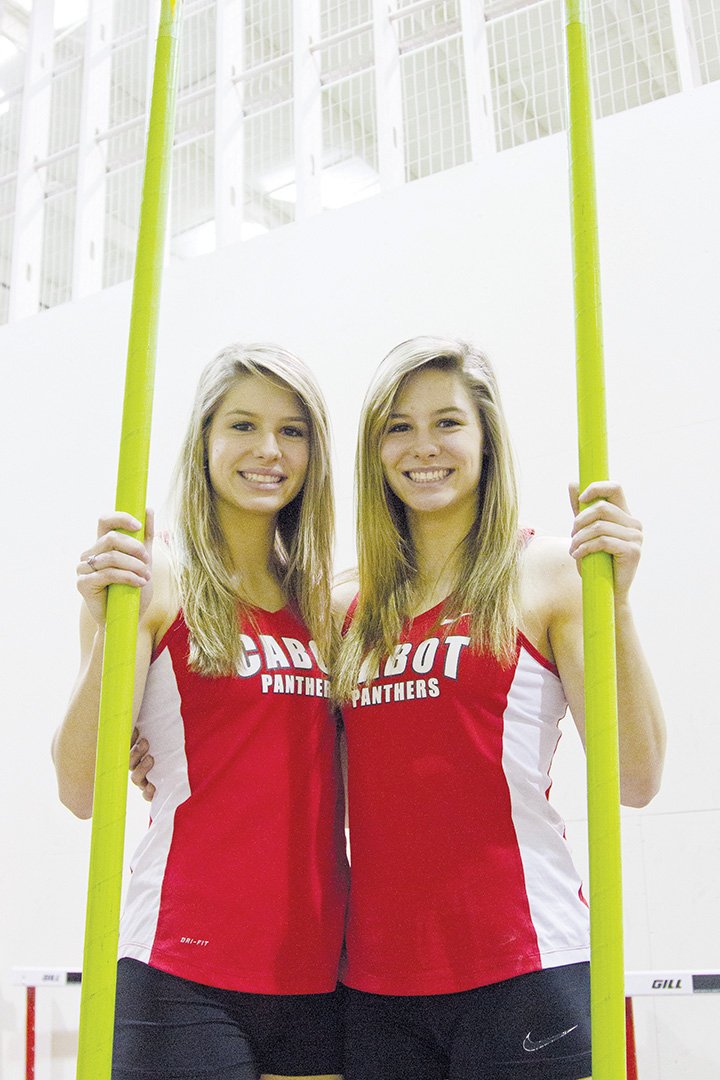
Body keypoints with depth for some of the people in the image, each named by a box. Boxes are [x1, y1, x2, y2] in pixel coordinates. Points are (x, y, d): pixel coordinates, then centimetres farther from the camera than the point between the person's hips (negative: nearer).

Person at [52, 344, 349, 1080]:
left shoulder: (322, 600, 10)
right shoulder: (160, 579, -5)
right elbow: (81, 791, -13)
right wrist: (109, 626, -23)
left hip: (315, 971, 5)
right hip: (184, 973, -5)